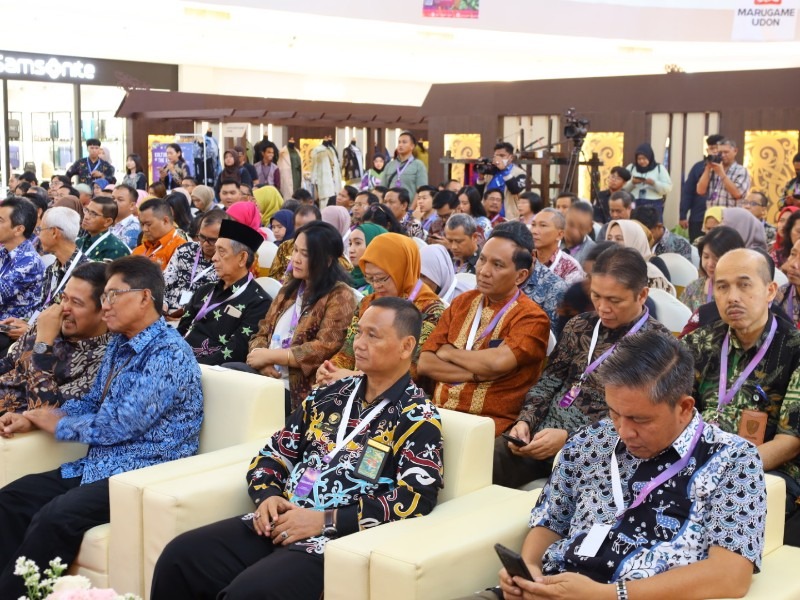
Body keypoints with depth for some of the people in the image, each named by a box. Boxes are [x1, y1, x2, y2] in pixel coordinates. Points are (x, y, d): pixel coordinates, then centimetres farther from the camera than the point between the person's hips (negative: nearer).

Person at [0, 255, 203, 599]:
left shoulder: (169, 353, -17)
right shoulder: (119, 344, 12)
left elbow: (120, 426, -22)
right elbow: (91, 403, 20)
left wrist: (56, 424, -7)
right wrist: (32, 419, 4)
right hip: (99, 465, 9)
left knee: (53, 518, -28)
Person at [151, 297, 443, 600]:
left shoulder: (418, 418, -3)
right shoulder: (330, 394, 16)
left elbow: (415, 499, -16)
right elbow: (275, 453, 20)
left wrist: (326, 520, -18)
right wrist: (268, 496, -3)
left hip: (338, 541, -6)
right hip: (280, 524, 6)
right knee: (180, 556, -12)